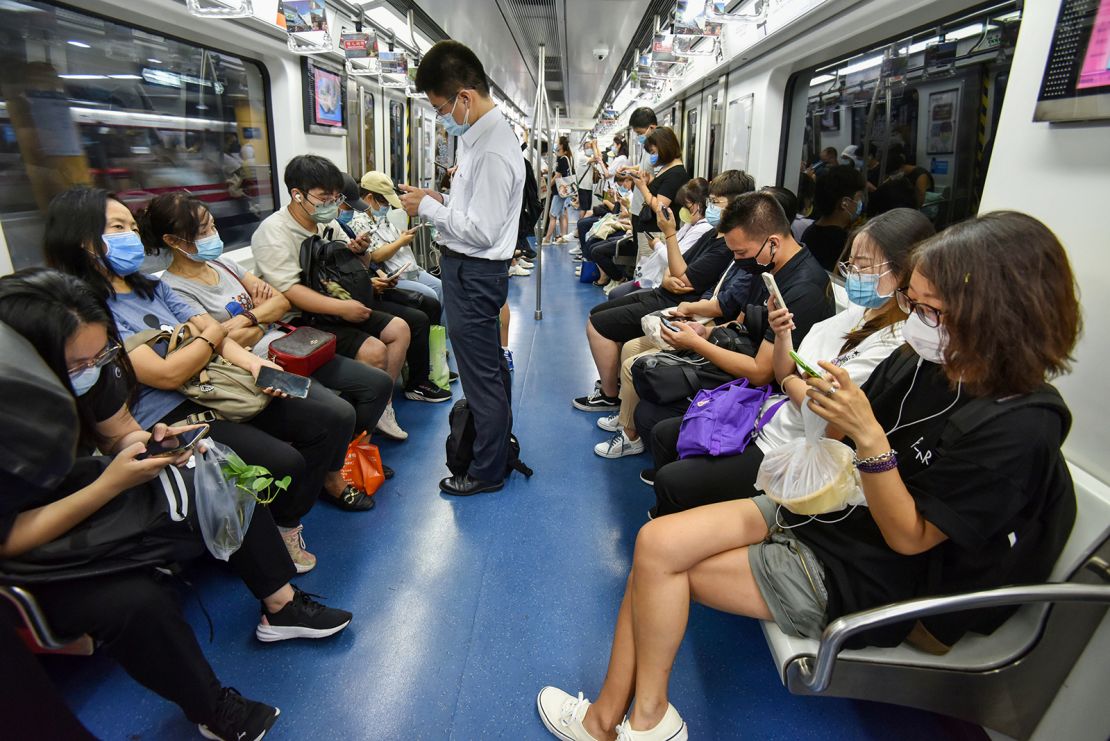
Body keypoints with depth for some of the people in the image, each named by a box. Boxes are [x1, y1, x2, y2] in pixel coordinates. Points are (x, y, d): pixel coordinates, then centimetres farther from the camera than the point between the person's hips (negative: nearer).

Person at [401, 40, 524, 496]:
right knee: (492, 364, 22)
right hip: (474, 269, 10)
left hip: (474, 273, -10)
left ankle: (487, 472, 20)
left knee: (481, 373, 3)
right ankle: (499, 440, 43)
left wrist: (429, 208, -14)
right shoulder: (485, 134, 9)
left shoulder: (492, 150, -22)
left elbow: (482, 232, -25)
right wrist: (443, 201, 4)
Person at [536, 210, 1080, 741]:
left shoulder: (1019, 431, -22)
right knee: (656, 541, -11)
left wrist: (869, 436, -31)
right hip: (824, 509, 7)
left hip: (868, 578, -7)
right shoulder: (920, 362, -3)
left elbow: (908, 538, -19)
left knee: (657, 559, -11)